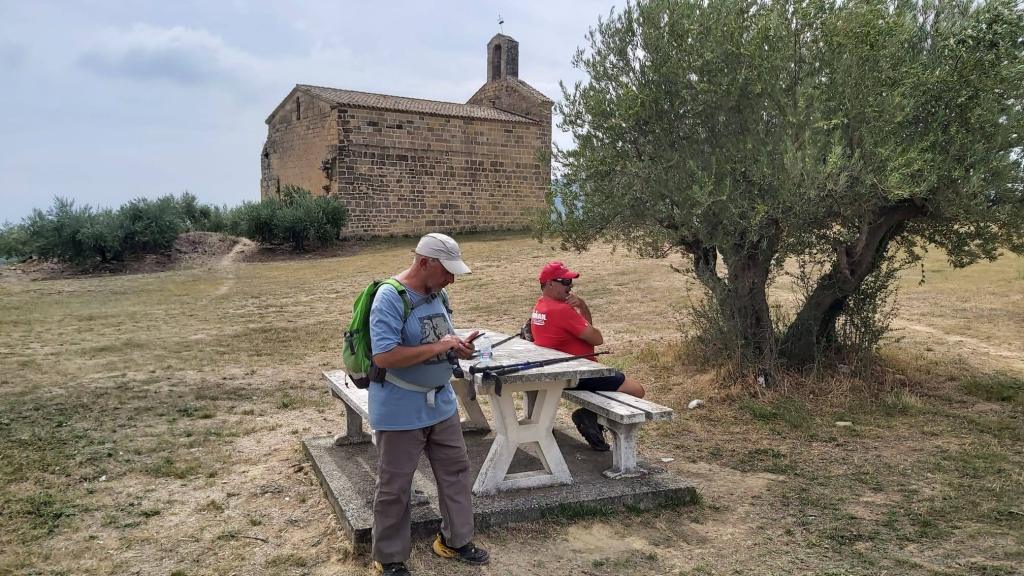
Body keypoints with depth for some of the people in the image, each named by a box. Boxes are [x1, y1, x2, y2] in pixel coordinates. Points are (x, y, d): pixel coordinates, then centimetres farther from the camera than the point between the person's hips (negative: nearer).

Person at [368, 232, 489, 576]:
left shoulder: (438, 295, 3)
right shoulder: (390, 297, -22)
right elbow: (383, 356, -29)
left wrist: (459, 347, -6)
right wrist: (439, 347, -26)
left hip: (441, 404, 8)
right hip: (400, 412, -8)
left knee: (456, 471, 18)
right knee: (394, 488, 8)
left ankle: (456, 540, 37)